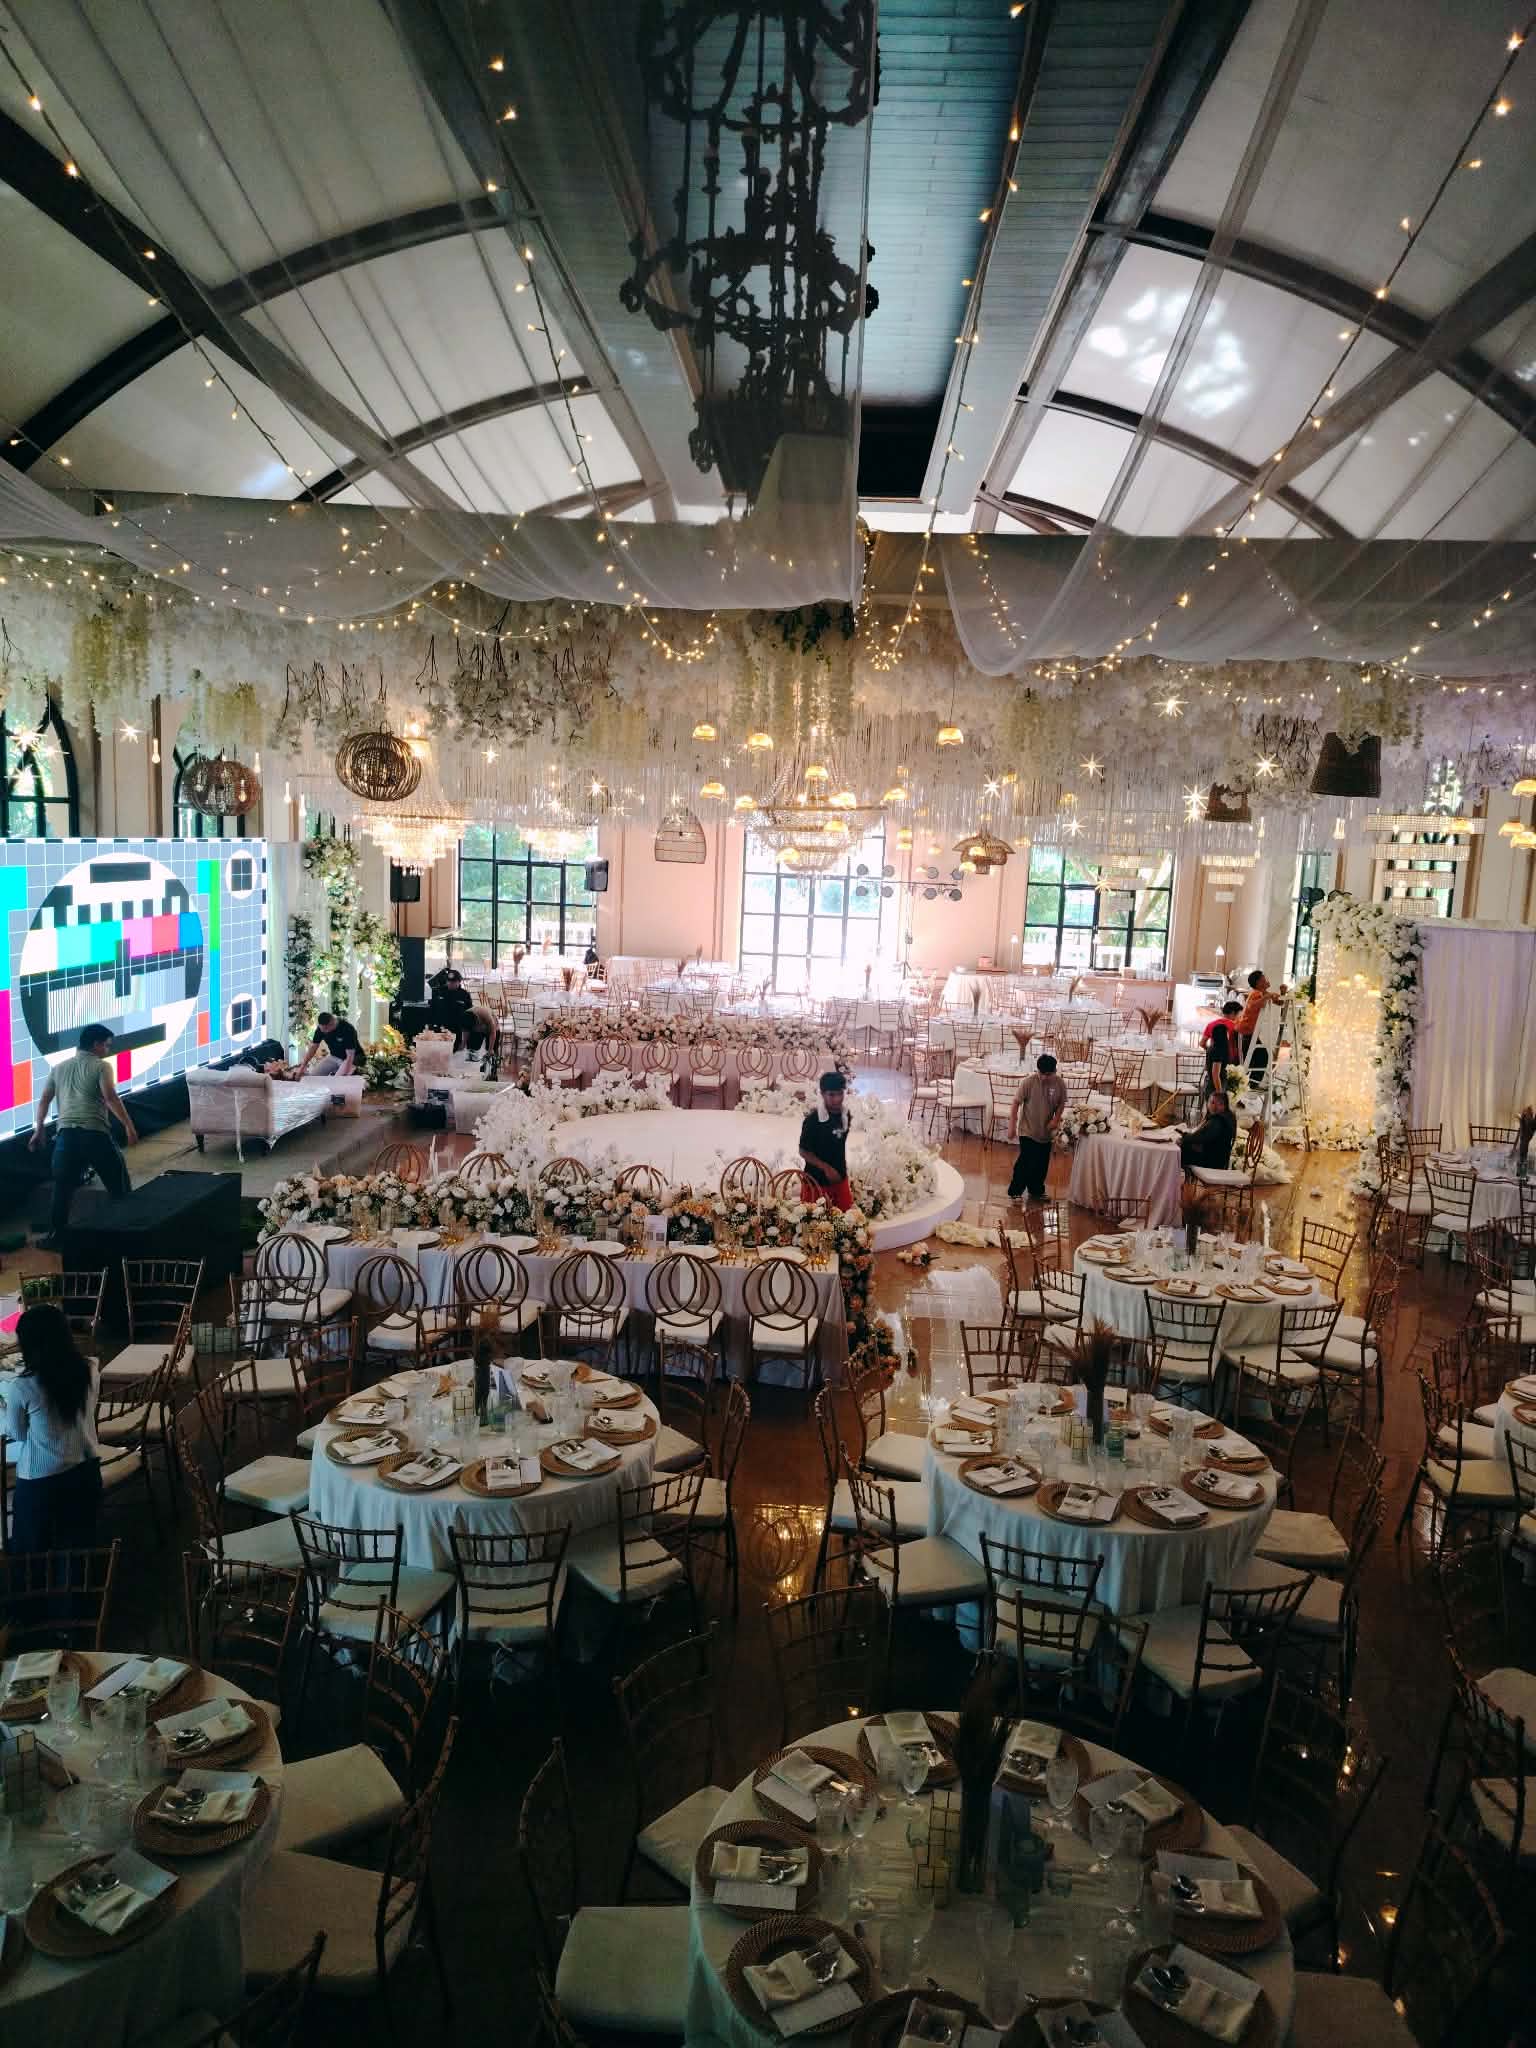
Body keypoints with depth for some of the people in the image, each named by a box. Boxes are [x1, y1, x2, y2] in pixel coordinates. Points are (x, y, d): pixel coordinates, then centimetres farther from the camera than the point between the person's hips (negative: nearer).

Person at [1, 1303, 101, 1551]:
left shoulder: (21, 1388, -22)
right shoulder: (89, 1371, -10)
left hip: (40, 1481, -4)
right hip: (86, 1471, 4)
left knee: (33, 1551, 18)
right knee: (80, 1544, 21)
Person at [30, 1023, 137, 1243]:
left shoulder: (60, 1067, 20)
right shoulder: (101, 1066, 1)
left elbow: (44, 1100, 19)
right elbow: (110, 1097, -14)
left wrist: (38, 1131, 26)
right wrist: (128, 1126, -16)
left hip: (66, 1133, 5)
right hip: (95, 1134, -5)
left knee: (63, 1186, 15)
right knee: (119, 1185, 8)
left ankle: (56, 1236, 16)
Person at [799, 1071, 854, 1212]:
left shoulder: (846, 1116, 0)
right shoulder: (812, 1119, -18)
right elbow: (803, 1152, -13)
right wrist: (826, 1168, -22)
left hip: (840, 1179, 6)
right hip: (816, 1181, -5)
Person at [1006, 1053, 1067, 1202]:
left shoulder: (1060, 1084, -7)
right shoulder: (1030, 1082, -16)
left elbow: (1061, 1104, 8)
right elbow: (1016, 1103, -9)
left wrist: (1056, 1118, -9)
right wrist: (1012, 1125, -11)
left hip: (1046, 1131, 4)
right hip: (1028, 1130, -4)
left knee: (1042, 1164, 12)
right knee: (1026, 1161, -7)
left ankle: (1037, 1191, 30)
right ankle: (1014, 1192, 6)